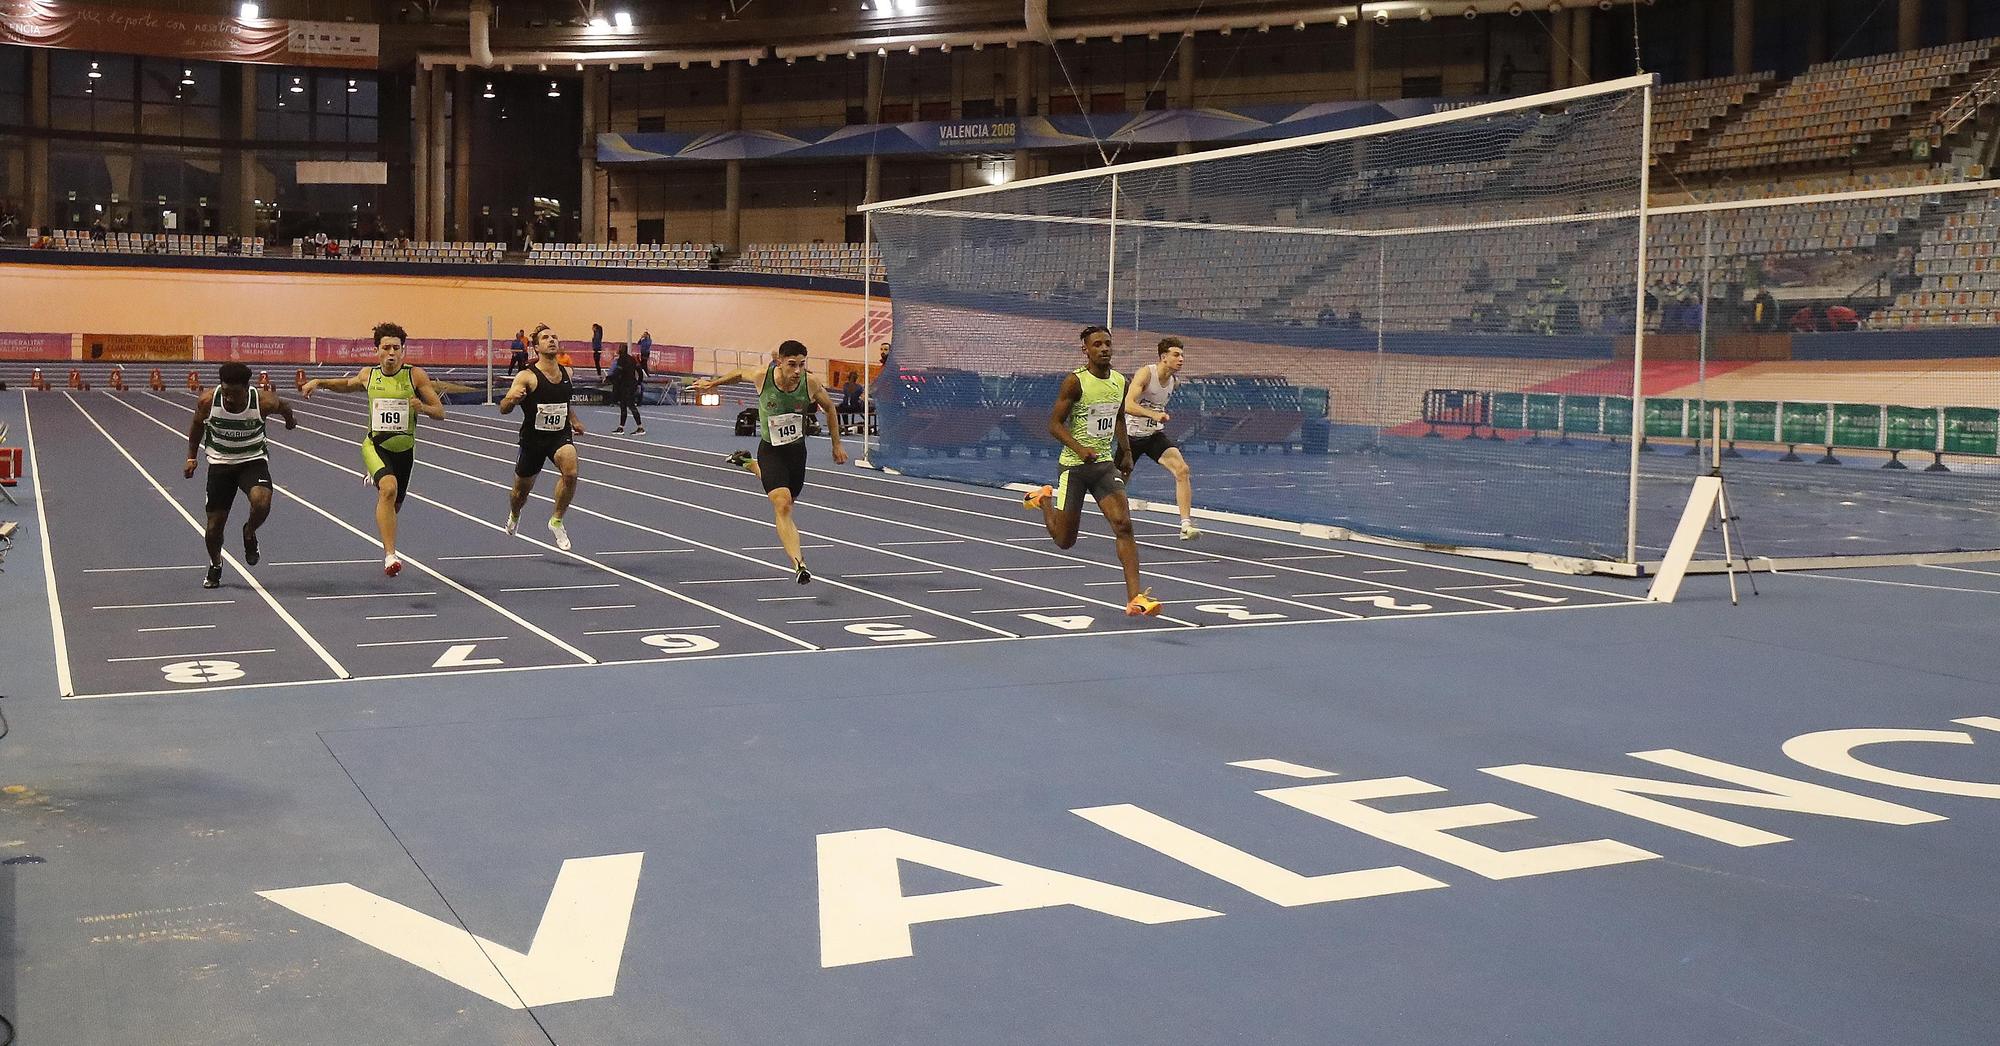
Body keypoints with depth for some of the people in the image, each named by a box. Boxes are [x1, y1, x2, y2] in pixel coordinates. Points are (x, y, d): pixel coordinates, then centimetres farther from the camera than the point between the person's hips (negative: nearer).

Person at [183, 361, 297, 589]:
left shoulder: (264, 402, -23)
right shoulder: (208, 401, -19)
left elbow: (284, 408, 3)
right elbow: (197, 427, 4)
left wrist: (290, 420, 24)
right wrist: (191, 458, 7)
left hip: (253, 460, -1)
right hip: (221, 463, 1)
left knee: (261, 501, -31)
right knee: (214, 524, 2)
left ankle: (249, 533, 4)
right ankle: (215, 565, 33)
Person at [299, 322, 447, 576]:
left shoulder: (416, 376, -7)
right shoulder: (368, 375, 0)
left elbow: (440, 413, -6)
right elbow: (348, 384, 25)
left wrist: (423, 407, -26)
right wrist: (319, 382, 13)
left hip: (404, 449, 1)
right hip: (375, 445, -1)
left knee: (393, 506, 17)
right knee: (389, 488, -31)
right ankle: (389, 555, -34)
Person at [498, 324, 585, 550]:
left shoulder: (567, 373, 2)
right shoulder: (527, 376, -14)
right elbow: (503, 408, -21)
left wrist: (573, 420, 13)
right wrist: (512, 399, -42)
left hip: (561, 436, 2)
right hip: (533, 438, -2)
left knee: (570, 471, -29)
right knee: (521, 491, 14)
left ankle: (557, 521, -8)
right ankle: (514, 515, 52)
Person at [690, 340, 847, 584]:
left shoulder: (810, 384, -17)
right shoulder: (762, 377, -20)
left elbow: (829, 408, 3)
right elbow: (740, 372, 4)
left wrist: (837, 445, 8)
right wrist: (713, 383, 18)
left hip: (797, 449, 3)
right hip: (770, 450, -3)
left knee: (786, 500, 23)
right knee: (782, 505, -20)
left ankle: (750, 465, 49)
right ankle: (798, 564, -27)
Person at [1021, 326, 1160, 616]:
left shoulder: (1119, 381, 5)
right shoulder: (1076, 381, -14)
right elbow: (1054, 423, -14)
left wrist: (1126, 451, 19)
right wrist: (1080, 449, -27)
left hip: (1105, 464, 4)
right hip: (1074, 465, -4)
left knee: (1124, 525, -15)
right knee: (1065, 540, 7)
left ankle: (1135, 598, -16)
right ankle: (1044, 499, 41)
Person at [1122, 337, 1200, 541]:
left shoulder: (1175, 381, -1)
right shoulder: (1145, 373, -21)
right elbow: (1127, 405, -34)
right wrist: (1153, 414, -46)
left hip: (1155, 434, 4)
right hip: (1132, 434, -4)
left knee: (1181, 470, -20)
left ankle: (1186, 525, -24)